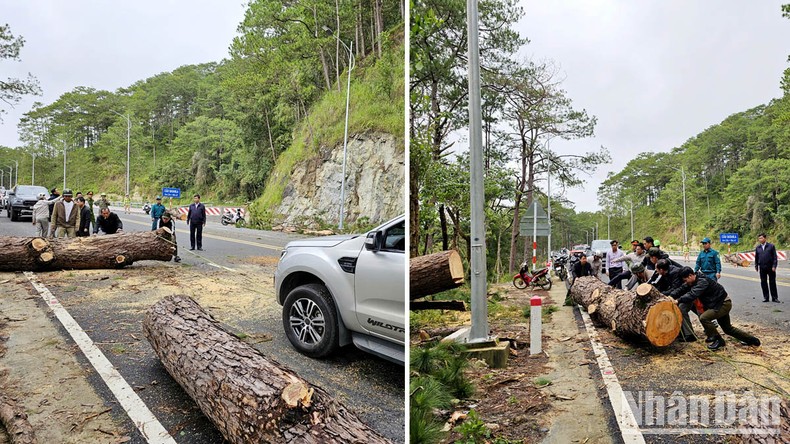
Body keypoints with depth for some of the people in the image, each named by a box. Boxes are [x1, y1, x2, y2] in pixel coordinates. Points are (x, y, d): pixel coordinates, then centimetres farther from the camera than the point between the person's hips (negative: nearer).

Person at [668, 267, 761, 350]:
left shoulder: (703, 281, -29)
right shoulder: (694, 281, -1)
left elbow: (693, 294, -42)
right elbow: (682, 289, -4)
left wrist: (678, 300, -44)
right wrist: (670, 296, -19)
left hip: (724, 304, -10)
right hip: (721, 304, 10)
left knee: (704, 318, -26)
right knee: (727, 329, 22)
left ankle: (718, 340, -10)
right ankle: (752, 340, 39)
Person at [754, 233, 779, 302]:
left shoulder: (771, 246, 0)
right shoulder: (758, 248, 10)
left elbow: (775, 257, -3)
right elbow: (756, 258, 14)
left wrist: (774, 266, -11)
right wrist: (756, 266, 9)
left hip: (770, 267, -3)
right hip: (762, 268, 3)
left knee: (772, 282, 2)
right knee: (763, 283, 4)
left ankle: (774, 297, 9)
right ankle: (765, 297, 11)